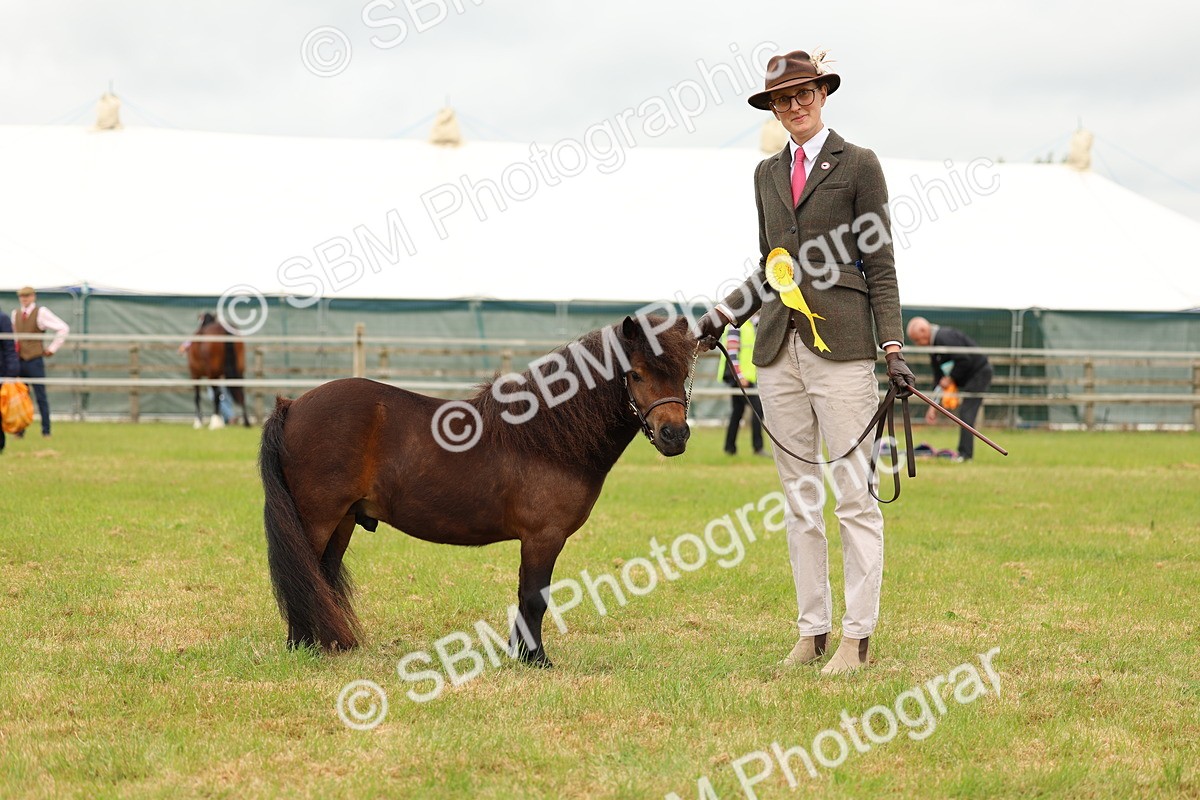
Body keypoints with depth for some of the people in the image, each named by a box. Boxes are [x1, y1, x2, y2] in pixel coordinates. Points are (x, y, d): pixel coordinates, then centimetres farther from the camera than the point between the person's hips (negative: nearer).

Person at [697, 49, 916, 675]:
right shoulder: (768, 174, 16)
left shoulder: (858, 166, 1)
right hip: (780, 346, 6)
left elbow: (880, 265, -2)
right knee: (799, 496, 8)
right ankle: (812, 630, 13)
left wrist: (893, 346, -10)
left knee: (853, 493, -5)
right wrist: (724, 314, 7)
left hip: (840, 344, -6)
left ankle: (857, 635, -2)